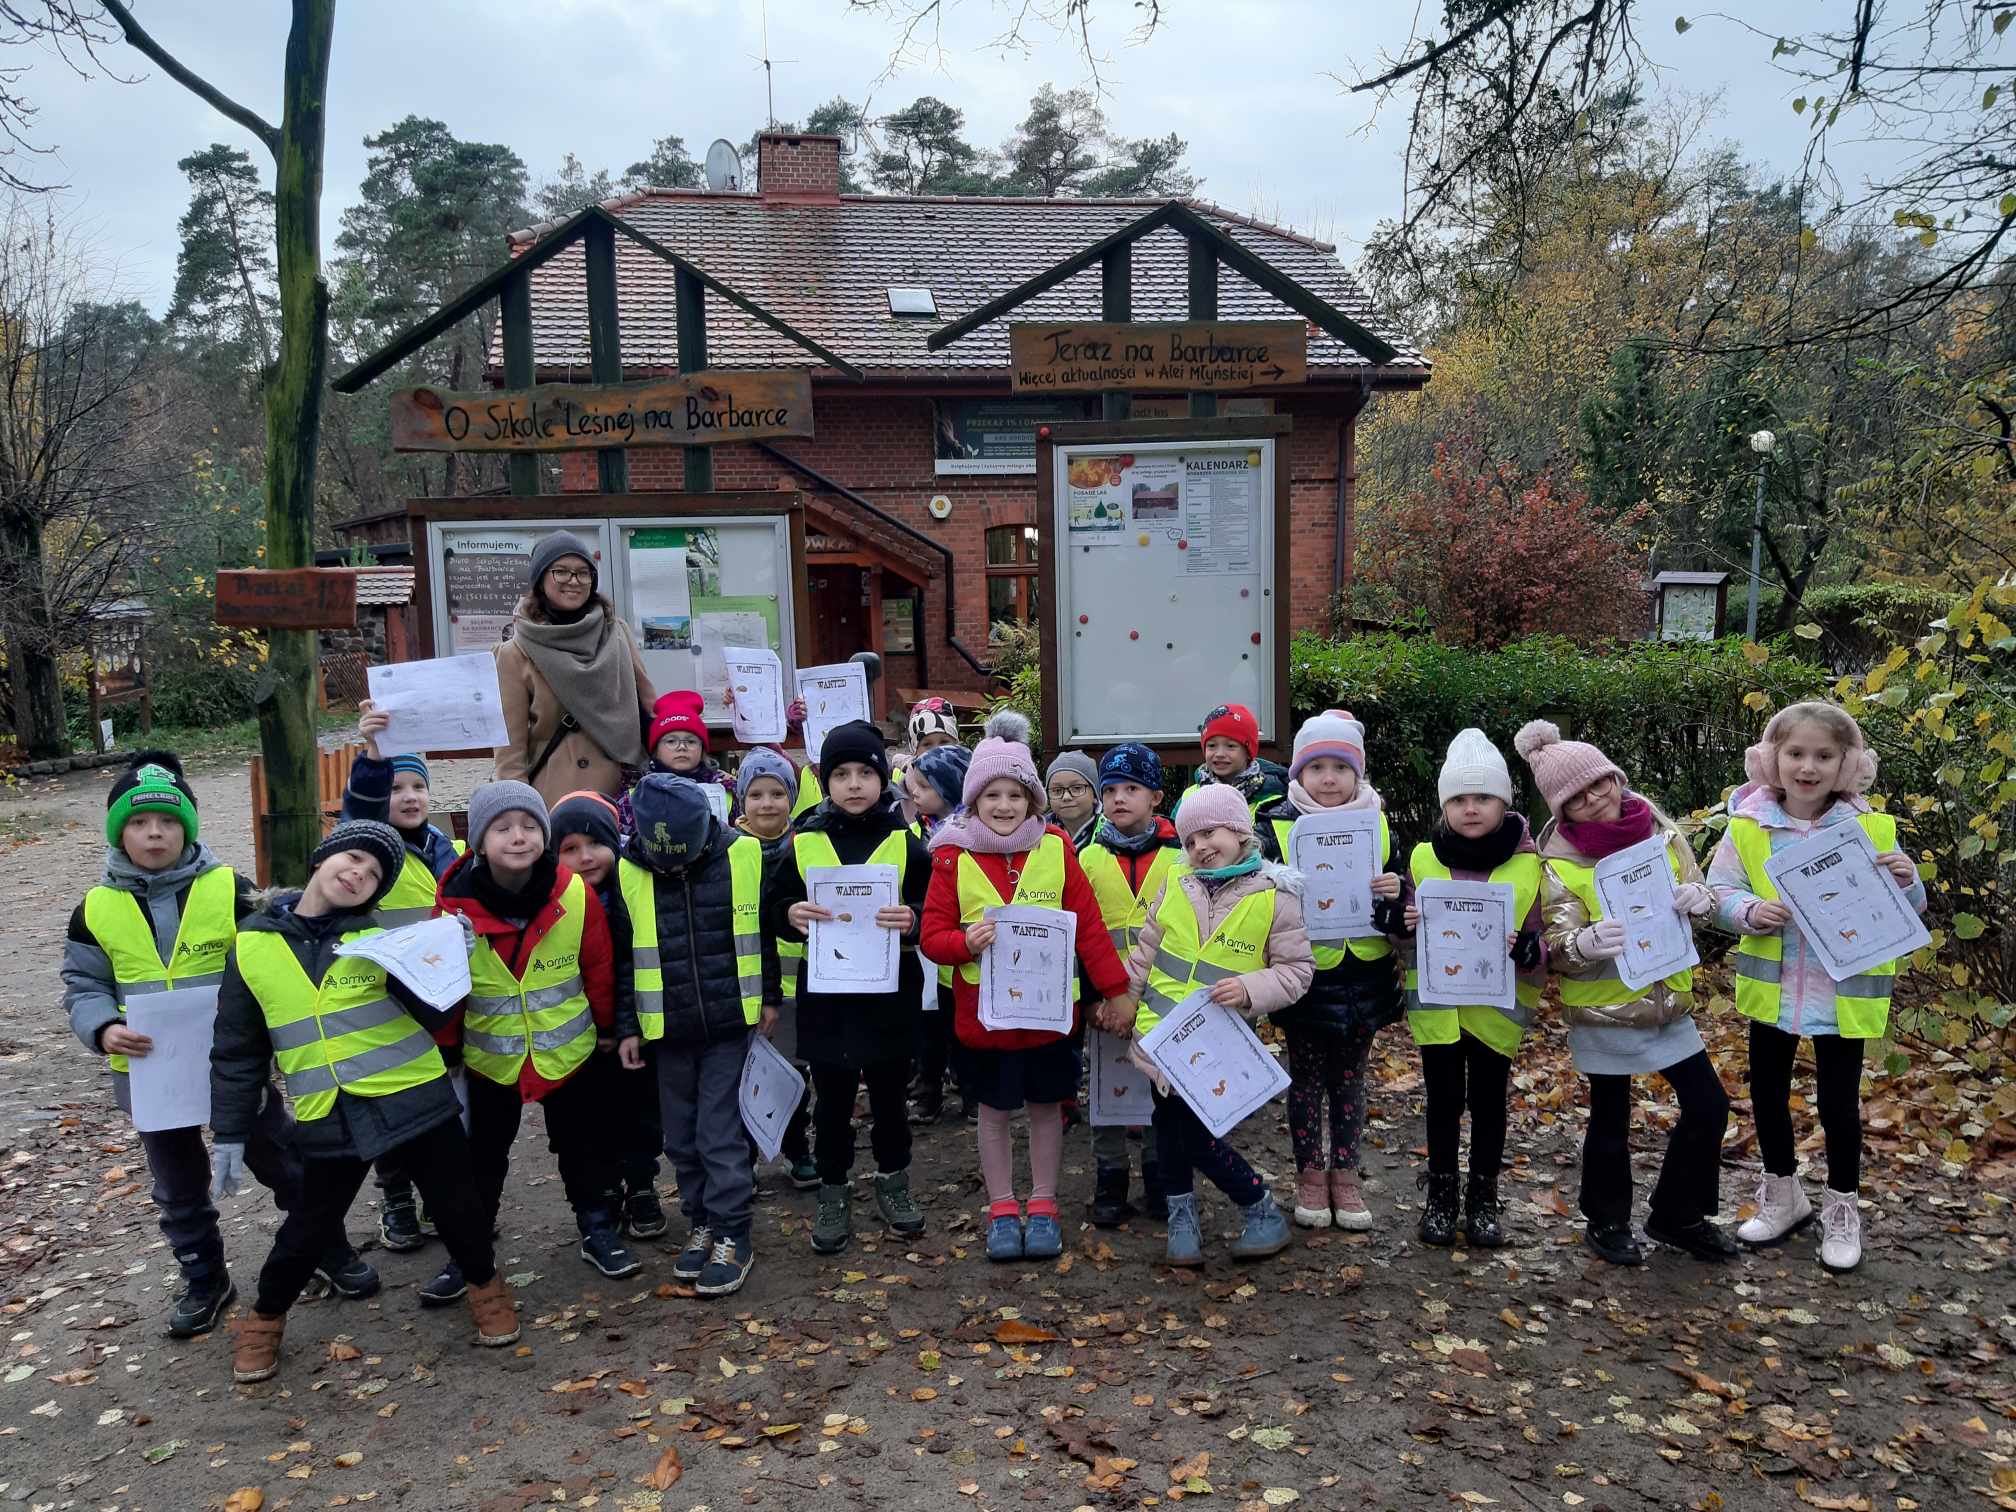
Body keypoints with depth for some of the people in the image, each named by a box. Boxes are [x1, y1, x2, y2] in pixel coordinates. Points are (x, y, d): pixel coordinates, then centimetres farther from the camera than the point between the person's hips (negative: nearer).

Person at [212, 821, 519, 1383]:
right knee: (309, 1229, 12)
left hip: (416, 1101, -1)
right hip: (330, 1119, 1)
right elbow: (237, 1050, 8)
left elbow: (432, 1014, -4)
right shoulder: (253, 945, 0)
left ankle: (485, 1285, 39)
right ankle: (265, 1317, 41)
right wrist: (231, 1132, 9)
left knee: (456, 1206, 11)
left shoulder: (380, 936, -4)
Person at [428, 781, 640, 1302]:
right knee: (482, 1157, 14)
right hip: (489, 1057, 0)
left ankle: (599, 1229, 33)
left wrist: (611, 1027, 8)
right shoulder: (455, 904, -17)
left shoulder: (576, 895, -17)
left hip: (568, 1049, 0)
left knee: (585, 1146, 15)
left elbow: (599, 969, -3)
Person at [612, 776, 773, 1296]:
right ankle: (702, 1224, 29)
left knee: (721, 1135, 0)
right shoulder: (626, 871, -7)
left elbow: (767, 929, 2)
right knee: (682, 1137, 12)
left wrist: (770, 997, 5)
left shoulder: (744, 855, -10)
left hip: (731, 1022, -2)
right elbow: (618, 956, 2)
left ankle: (732, 1236, 13)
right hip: (667, 1030, 3)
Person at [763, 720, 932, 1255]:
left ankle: (893, 1181, 32)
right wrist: (790, 915, -16)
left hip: (889, 990, 0)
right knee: (832, 1098, 11)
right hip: (825, 990, 1)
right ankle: (833, 1194, 26)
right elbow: (772, 905, 5)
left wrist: (914, 918, -22)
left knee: (889, 1092, 13)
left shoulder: (905, 840, -2)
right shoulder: (803, 841, 1)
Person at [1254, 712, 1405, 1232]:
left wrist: (1395, 894, -13)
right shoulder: (1277, 828, -7)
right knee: (1306, 1078, 10)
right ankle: (1310, 1173, 24)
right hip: (1305, 977, -2)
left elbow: (1401, 899, 9)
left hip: (1363, 978, 2)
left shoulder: (1378, 826, 2)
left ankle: (1344, 1174, 27)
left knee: (1349, 1077, 14)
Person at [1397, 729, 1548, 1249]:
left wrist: (1523, 948, -24)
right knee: (1443, 1102, 11)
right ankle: (1441, 1195, 27)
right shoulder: (1423, 859, -2)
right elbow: (1406, 950, 6)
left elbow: (1545, 948, -1)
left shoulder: (1528, 865, -5)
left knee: (1489, 1103, 11)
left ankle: (1483, 1199, 27)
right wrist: (1407, 928, -17)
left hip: (1497, 1007, 0)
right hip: (1437, 1006, 1)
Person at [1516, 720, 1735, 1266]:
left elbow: (1697, 892, 7)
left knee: (1709, 1106, 9)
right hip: (1603, 1008, -4)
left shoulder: (1659, 828, -3)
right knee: (1610, 1121, 7)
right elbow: (1556, 951, -15)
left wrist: (1698, 896, -17)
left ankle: (1678, 1214, 28)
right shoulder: (1560, 863, -14)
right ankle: (1607, 1222, 29)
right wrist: (1585, 942, -38)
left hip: (1667, 997, 4)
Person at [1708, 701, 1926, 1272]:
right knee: (1767, 1094, 15)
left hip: (1843, 991, -2)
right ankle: (1783, 1194, 37)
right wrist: (1749, 911, -21)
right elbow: (1719, 892, -1)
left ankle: (1842, 1207, 29)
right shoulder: (1749, 825, -7)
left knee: (1839, 1103, 7)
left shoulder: (1871, 828, -8)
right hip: (1772, 986, 2)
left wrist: (1905, 884, -21)